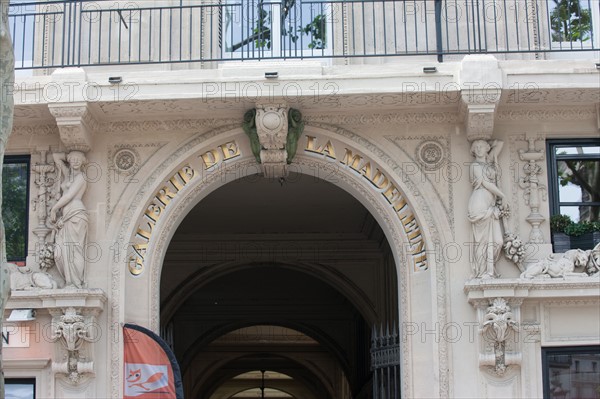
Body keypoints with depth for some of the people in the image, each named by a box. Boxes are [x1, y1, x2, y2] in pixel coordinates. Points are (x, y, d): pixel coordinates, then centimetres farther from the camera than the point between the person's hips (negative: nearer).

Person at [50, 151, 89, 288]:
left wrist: (53, 209, -3)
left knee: (74, 250, -10)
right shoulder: (68, 173, 21)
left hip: (76, 215, -8)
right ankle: (70, 281, -1)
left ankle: (77, 283, -10)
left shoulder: (80, 177, 0)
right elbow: (56, 156, 29)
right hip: (65, 217, 8)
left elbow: (69, 196, -8)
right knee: (62, 250, -2)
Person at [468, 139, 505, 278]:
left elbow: (499, 144, 24)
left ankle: (488, 270, 4)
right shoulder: (475, 166, 1)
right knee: (483, 239, -9)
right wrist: (502, 195, 1)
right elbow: (486, 183, -6)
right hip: (480, 203, -7)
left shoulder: (489, 162, 21)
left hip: (491, 204, 7)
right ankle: (482, 272, -7)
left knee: (496, 240, -3)